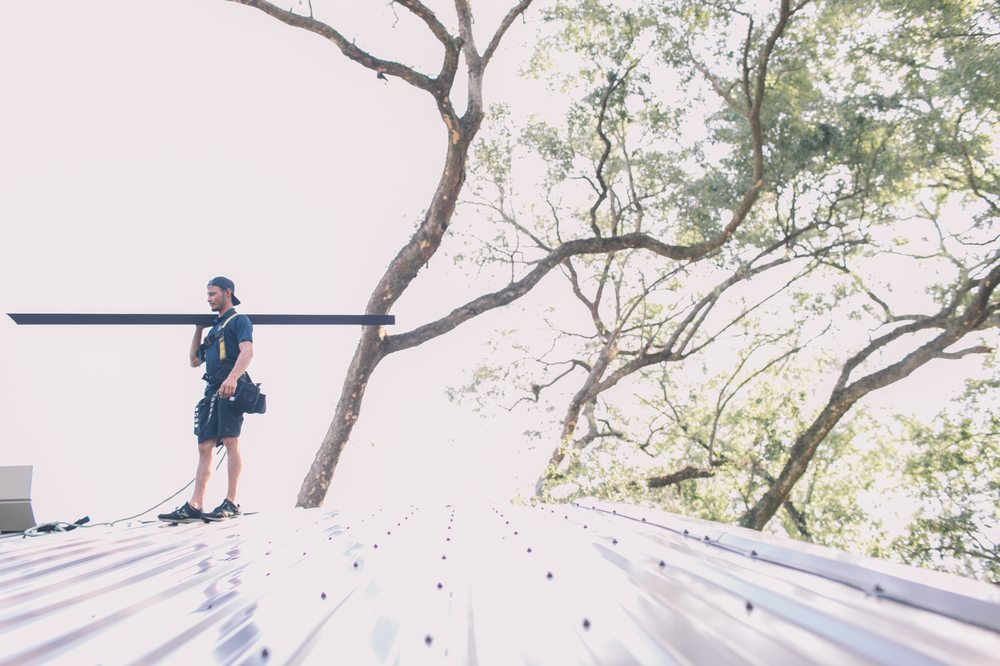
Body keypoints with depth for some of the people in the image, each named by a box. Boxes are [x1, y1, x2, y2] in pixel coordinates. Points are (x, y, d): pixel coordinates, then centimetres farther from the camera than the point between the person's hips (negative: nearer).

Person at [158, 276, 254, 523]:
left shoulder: (239, 320, 3)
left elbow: (247, 351, -15)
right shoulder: (214, 327, 28)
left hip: (230, 389, -9)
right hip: (212, 391, 9)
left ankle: (231, 503, -12)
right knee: (204, 446, 2)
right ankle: (194, 507, -1)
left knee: (230, 441, -13)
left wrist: (232, 377, -31)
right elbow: (194, 361, 31)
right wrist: (198, 330, 23)